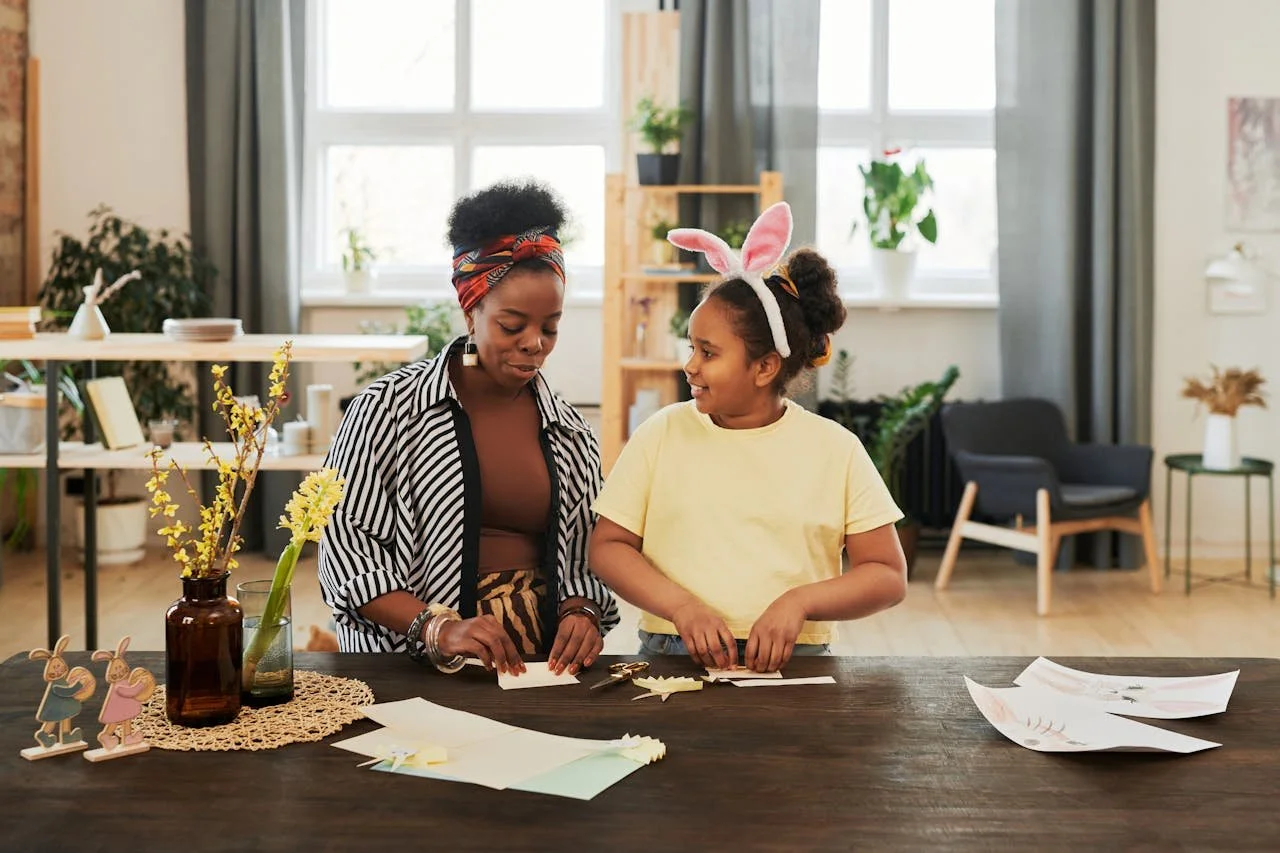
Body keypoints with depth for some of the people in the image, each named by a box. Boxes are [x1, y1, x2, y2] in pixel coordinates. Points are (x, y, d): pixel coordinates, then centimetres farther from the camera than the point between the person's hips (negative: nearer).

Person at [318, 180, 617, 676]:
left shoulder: (572, 434, 11)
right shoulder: (388, 409, -1)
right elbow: (344, 547, -4)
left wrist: (581, 613, -6)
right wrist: (438, 627, -16)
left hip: (539, 668, 3)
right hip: (407, 669, -2)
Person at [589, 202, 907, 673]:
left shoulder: (835, 448, 4)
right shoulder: (662, 432, 7)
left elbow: (888, 576, 4)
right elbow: (607, 546, 6)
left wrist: (799, 602, -11)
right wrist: (682, 607, -9)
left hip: (791, 664, 0)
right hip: (671, 653, 1)